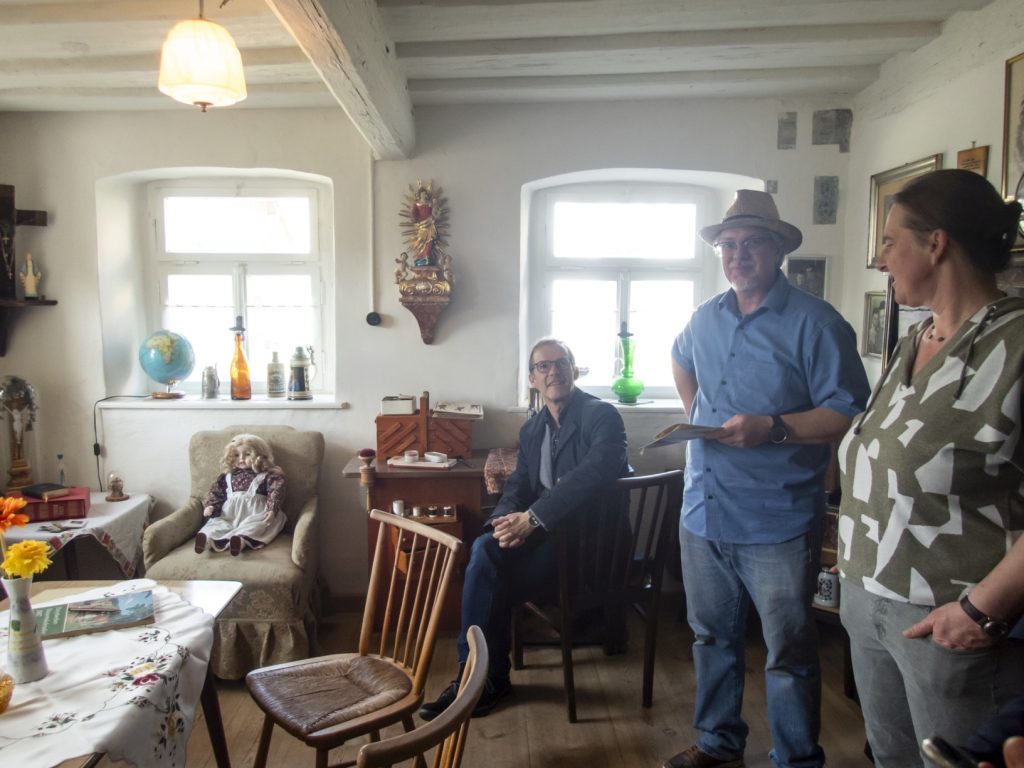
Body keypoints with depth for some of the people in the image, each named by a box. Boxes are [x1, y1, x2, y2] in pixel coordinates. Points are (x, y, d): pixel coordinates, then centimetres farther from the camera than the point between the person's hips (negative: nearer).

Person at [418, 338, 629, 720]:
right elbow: (517, 487, 11)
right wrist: (507, 521, -13)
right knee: (486, 549, -22)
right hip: (542, 533, 7)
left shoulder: (601, 415, -9)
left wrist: (532, 519, -29)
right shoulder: (532, 429, 14)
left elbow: (594, 474, -26)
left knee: (487, 556, -24)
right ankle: (480, 676, -9)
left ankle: (484, 678, -7)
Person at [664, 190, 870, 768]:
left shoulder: (814, 323, -12)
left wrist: (772, 428, -26)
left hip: (778, 522, -6)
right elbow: (681, 360, 31)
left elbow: (849, 414, -15)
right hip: (703, 513, 7)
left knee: (789, 653, 8)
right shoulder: (707, 319, 8)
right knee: (712, 637, 20)